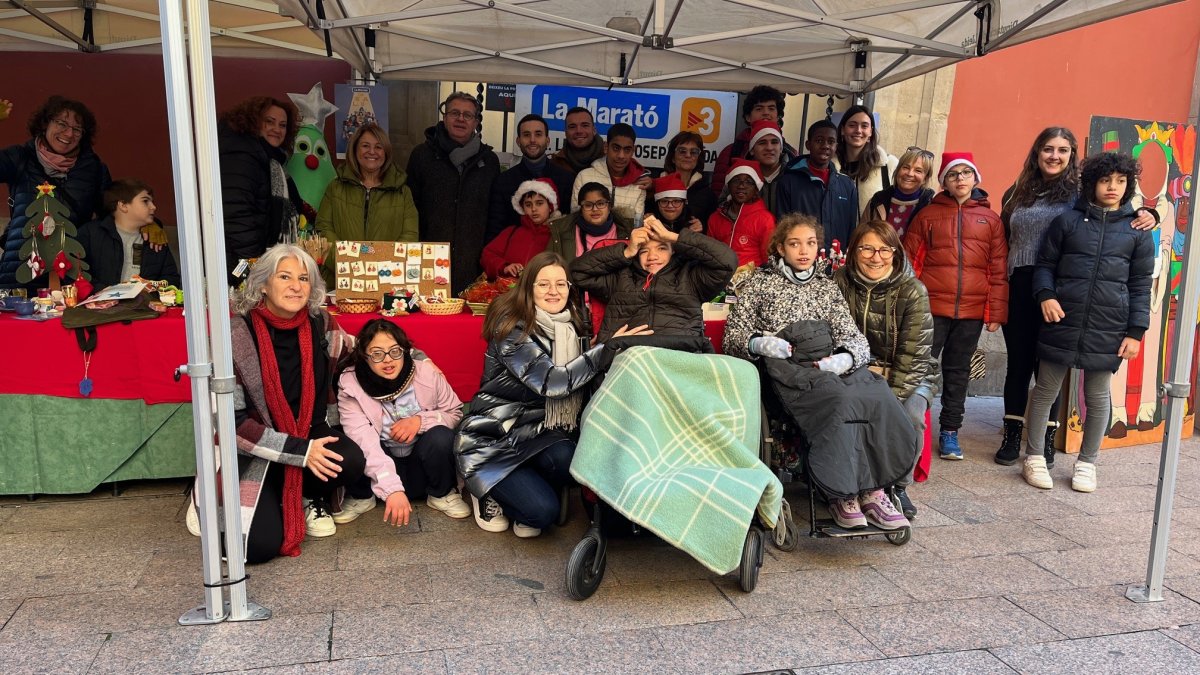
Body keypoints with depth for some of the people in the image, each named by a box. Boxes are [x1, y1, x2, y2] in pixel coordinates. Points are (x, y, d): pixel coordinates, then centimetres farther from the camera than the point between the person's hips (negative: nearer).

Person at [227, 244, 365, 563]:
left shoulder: (321, 324, -6)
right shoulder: (236, 336, -18)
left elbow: (349, 354, 18)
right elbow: (231, 419, -18)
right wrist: (300, 451, -22)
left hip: (310, 434, 3)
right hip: (255, 452, -3)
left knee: (350, 462, -30)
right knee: (260, 546, -19)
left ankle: (312, 499, 6)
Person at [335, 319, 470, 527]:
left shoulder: (427, 371, -15)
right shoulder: (350, 385, -19)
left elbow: (456, 413, -2)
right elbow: (364, 442, -29)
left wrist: (421, 420, -23)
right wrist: (392, 489, -40)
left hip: (422, 467, 1)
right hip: (381, 470, -1)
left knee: (441, 436, -29)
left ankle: (441, 494, -1)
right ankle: (361, 497, 2)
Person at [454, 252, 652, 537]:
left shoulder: (569, 328, 5)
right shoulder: (512, 328, -17)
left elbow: (579, 388, 13)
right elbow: (552, 383, -28)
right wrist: (608, 349, -25)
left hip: (532, 434, 6)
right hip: (491, 440, -6)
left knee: (566, 457, -28)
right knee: (543, 511, -23)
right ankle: (489, 492, 9)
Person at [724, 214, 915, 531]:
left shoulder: (827, 286, 25)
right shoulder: (760, 282, 16)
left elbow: (854, 337, 15)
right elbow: (733, 336, 10)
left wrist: (846, 357, -9)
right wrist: (758, 342, -13)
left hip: (832, 364, 4)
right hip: (789, 368, -4)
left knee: (882, 400, -28)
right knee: (841, 401, -35)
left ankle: (872, 489, -19)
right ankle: (842, 493, -24)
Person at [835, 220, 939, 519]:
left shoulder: (913, 291, -12)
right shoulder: (840, 283, -7)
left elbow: (913, 356, -14)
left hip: (909, 375, -1)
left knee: (909, 416, -29)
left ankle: (898, 487, -6)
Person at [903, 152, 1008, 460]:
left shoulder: (990, 219, 9)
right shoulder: (929, 214, 5)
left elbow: (998, 269, 7)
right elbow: (911, 261, 3)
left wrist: (996, 312, 1)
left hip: (972, 311, 2)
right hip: (932, 307, -2)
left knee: (958, 371, 10)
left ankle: (949, 432, 20)